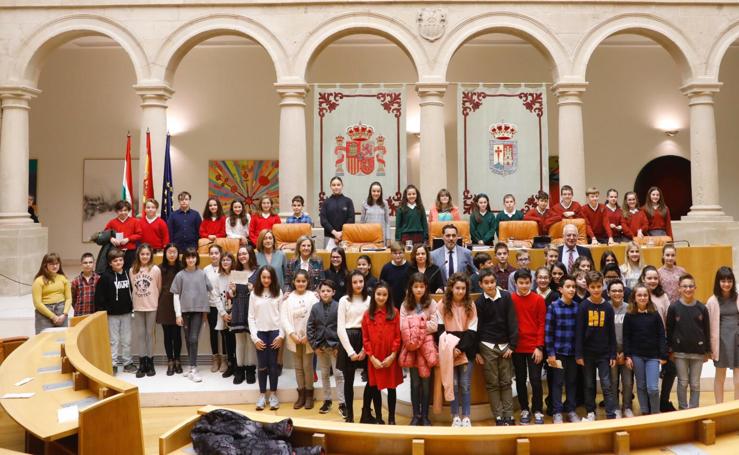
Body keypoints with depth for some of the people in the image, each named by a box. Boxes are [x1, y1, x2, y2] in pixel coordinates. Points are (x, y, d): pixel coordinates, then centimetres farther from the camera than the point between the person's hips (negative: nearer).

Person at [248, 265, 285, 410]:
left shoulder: (278, 293, 1)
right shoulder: (254, 294, 3)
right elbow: (251, 317, 3)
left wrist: (281, 335, -7)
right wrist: (254, 337, -5)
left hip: (274, 332, -1)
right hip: (260, 333, 1)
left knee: (273, 364, 4)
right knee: (262, 365, 4)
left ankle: (273, 395, 15)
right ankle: (262, 395, 14)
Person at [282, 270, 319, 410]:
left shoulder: (313, 296, -3)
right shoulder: (288, 297, 2)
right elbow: (284, 318, -2)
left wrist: (308, 335, -14)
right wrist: (292, 334, -12)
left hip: (308, 338, -2)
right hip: (294, 338, 2)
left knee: (308, 366, 4)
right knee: (298, 367, 11)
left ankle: (309, 394, 17)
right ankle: (301, 394, 21)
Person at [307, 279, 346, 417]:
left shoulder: (338, 307, -8)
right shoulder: (315, 307, 0)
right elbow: (310, 327, 3)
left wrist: (339, 345, -12)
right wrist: (314, 345, -2)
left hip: (335, 345, -3)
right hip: (321, 346, 3)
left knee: (338, 374, -2)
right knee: (324, 374, 14)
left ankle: (342, 403, 3)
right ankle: (327, 400, 25)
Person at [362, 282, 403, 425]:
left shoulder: (394, 312, -2)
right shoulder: (367, 314, 2)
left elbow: (398, 336, -4)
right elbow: (365, 338, 0)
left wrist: (392, 355, -11)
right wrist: (372, 357, -8)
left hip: (391, 358, -1)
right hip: (374, 359, 1)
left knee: (391, 388, 9)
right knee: (375, 388, 8)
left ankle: (391, 418, 21)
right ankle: (378, 418, 22)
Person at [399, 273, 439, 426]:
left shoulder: (431, 303, 0)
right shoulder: (405, 305, 3)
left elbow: (434, 326, -7)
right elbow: (402, 327, -6)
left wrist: (415, 324, -10)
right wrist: (422, 324, -15)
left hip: (426, 346, 0)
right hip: (411, 346, 1)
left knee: (426, 381, 4)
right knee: (415, 382, 7)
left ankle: (425, 415, 15)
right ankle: (416, 415, 17)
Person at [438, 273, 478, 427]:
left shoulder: (470, 305, 1)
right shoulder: (443, 305, -1)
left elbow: (472, 330, -3)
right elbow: (441, 329, -1)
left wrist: (460, 348, -14)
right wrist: (450, 348, -13)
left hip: (466, 350, 0)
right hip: (449, 350, 0)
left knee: (465, 385, 2)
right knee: (453, 384, 2)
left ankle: (466, 416, 12)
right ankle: (455, 416, 12)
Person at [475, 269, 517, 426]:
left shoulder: (506, 297, -2)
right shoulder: (479, 302, -3)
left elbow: (512, 322, -2)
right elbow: (476, 327, -1)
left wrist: (512, 345, -6)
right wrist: (476, 351, -2)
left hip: (505, 345, 1)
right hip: (487, 347, -1)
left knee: (506, 382, 5)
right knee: (492, 383, 3)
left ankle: (509, 416, 11)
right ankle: (498, 417, 10)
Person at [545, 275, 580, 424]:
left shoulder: (577, 307, 3)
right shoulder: (553, 307, -7)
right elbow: (548, 331, -8)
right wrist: (550, 353, -10)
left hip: (573, 351, 3)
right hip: (558, 351, -3)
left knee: (572, 382, 13)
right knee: (557, 382, 4)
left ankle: (571, 410, 25)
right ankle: (557, 412, 14)